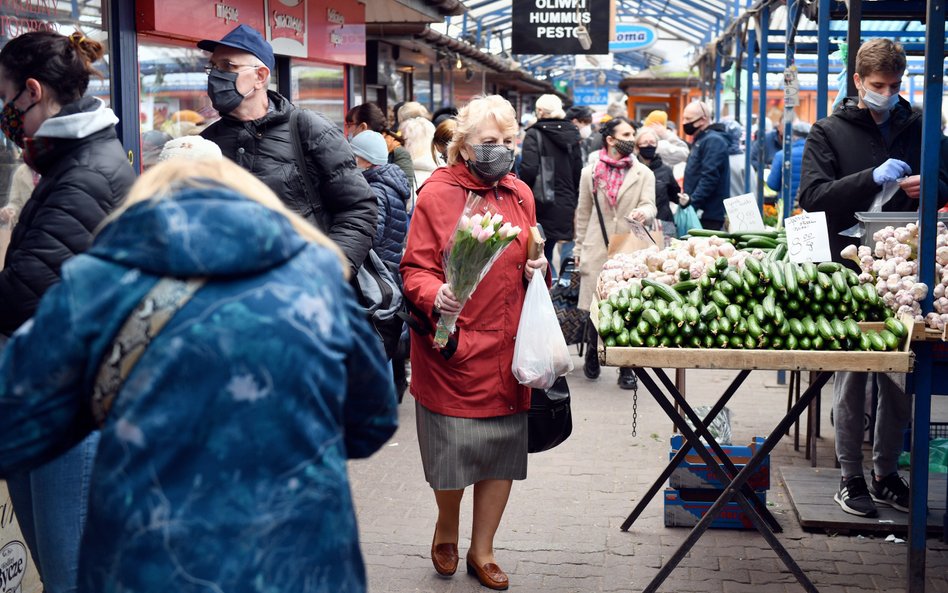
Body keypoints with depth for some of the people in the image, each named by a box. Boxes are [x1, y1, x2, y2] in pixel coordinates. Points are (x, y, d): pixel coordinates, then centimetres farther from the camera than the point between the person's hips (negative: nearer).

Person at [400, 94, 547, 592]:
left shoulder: (520, 195, 11)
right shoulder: (437, 194, -6)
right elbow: (415, 269, -8)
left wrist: (537, 271, 0)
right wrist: (435, 295, -28)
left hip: (506, 347, 5)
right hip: (453, 346, -5)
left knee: (501, 454, 10)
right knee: (454, 452, 3)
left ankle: (481, 552, 28)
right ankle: (446, 528, 35)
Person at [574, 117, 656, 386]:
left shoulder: (643, 173, 9)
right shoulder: (590, 173, 9)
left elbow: (650, 205, -2)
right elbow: (583, 213, 14)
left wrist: (643, 212, -26)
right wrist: (579, 248, 12)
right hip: (597, 250, 0)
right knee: (595, 306, 4)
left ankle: (626, 367, 10)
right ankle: (592, 355, 27)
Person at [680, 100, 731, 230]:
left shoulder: (713, 141, -11)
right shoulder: (699, 140, 21)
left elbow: (709, 177, -21)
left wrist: (692, 201, -24)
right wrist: (686, 199, 15)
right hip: (698, 211, 10)